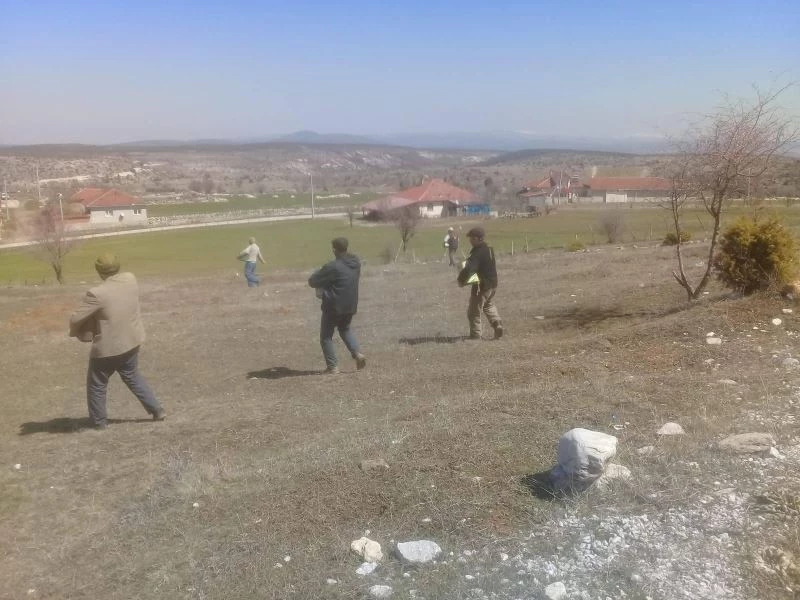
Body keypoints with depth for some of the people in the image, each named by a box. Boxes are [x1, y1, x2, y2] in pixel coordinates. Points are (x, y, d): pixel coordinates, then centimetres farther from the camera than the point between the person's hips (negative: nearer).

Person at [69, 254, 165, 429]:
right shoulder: (130, 279, -8)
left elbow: (76, 319, -19)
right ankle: (157, 410, 28)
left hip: (108, 347, -6)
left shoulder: (97, 294, -26)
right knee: (132, 376, 27)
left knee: (97, 384, 17)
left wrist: (75, 332, 2)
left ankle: (99, 421, 31)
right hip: (132, 341, 6)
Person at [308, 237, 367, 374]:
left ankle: (332, 366, 6)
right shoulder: (356, 263, 2)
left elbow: (312, 281, -15)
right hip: (351, 305, 7)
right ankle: (357, 353, 10)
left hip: (334, 306, -7)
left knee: (326, 336, 9)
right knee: (345, 329, 29)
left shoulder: (333, 267, -20)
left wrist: (317, 274, 8)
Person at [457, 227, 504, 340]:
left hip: (481, 285, -9)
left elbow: (468, 269, -32)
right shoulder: (489, 249, 5)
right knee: (489, 306, 30)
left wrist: (461, 280, -16)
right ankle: (498, 325, 15)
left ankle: (475, 337, 10)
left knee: (474, 313, 5)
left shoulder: (477, 253, -24)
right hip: (492, 283, 9)